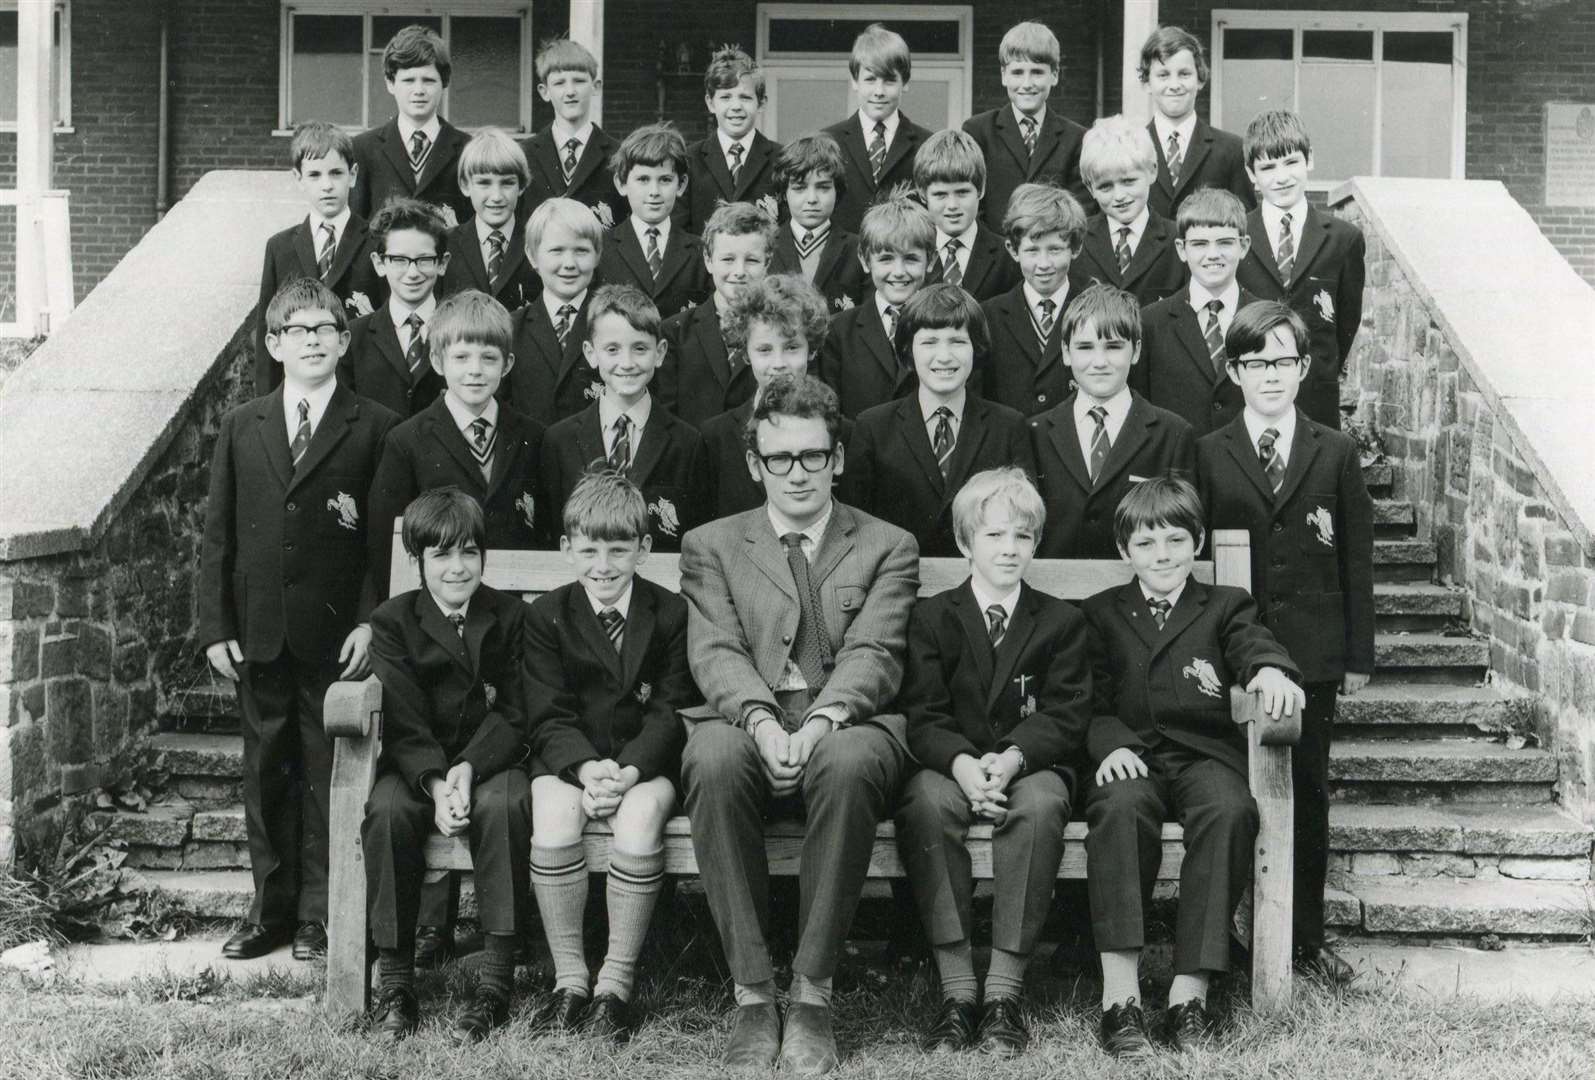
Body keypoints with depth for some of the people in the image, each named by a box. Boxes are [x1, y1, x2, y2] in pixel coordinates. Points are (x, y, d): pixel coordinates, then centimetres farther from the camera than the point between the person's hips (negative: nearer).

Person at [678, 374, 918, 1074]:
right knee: (713, 756, -35)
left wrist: (822, 721, -21)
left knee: (849, 761, -37)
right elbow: (716, 653, 2)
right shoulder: (711, 546, 18)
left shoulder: (887, 547, 16)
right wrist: (763, 721, -19)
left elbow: (873, 654, 0)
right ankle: (752, 996, -25)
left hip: (847, 727, -1)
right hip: (751, 726, 1)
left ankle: (812, 995, -25)